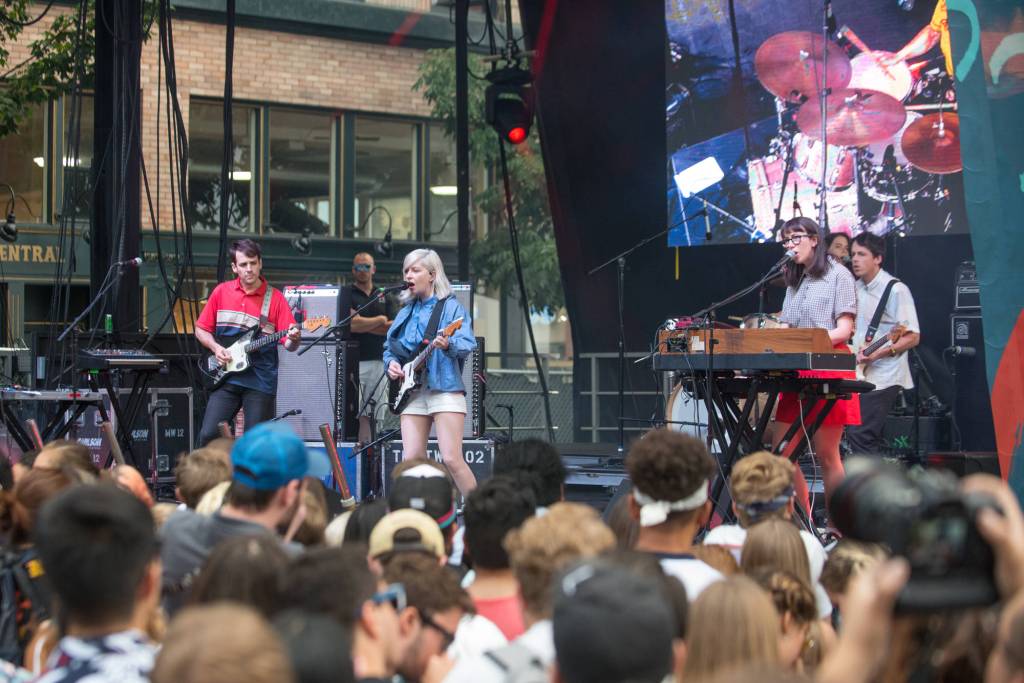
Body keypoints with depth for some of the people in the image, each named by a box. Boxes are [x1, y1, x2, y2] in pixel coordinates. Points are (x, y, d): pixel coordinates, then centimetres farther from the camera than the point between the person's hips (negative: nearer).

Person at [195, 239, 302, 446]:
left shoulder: (275, 298, -1)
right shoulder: (221, 292, 6)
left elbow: (288, 344, -4)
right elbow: (201, 329, 14)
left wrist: (293, 339, -27)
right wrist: (215, 348, -4)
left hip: (261, 381, -2)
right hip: (225, 377, 2)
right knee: (209, 434, -9)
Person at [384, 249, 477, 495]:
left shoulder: (451, 307, 1)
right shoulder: (406, 313, 18)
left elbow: (468, 344, -10)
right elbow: (389, 346, 23)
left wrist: (448, 345, -30)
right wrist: (392, 362, 2)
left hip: (445, 389, -6)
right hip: (412, 393, 6)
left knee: (452, 459, -13)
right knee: (411, 460, -1)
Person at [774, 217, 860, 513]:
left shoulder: (838, 275, 1)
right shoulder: (794, 281, 23)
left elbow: (844, 329, -7)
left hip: (827, 369, -7)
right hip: (795, 372, 7)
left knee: (826, 455, -7)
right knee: (780, 455, 0)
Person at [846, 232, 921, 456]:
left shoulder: (895, 290, -9)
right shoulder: (856, 289, 14)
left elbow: (912, 337, -13)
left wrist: (878, 353, -23)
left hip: (883, 377, -8)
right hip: (860, 377, 8)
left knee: (858, 434, -16)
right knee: (869, 438, 10)